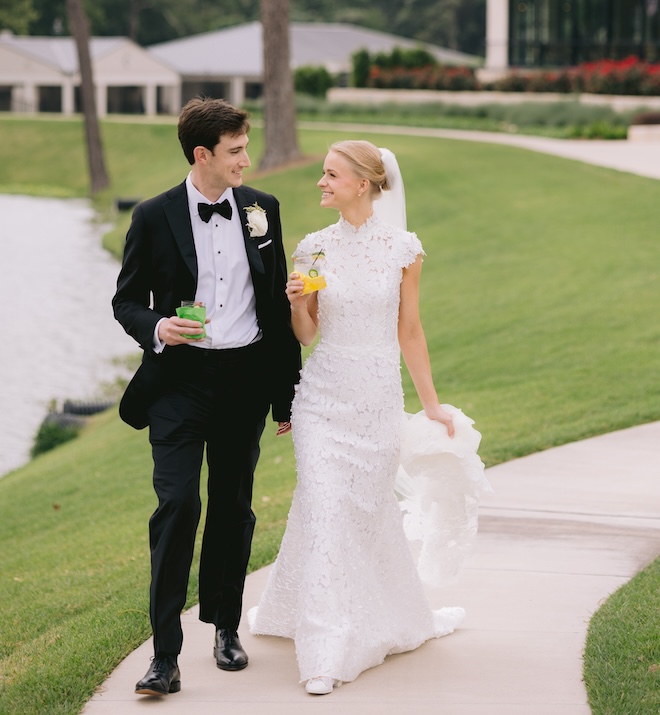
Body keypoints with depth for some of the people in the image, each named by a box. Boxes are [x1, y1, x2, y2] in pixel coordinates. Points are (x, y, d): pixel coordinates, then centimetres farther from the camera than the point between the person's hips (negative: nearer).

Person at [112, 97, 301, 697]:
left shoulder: (261, 209, 6)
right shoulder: (155, 217, -3)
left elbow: (278, 300, 12)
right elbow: (126, 301, 4)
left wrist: (289, 388, 12)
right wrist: (156, 327, -19)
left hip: (246, 375, 3)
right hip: (180, 378, -3)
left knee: (233, 506, 11)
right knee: (177, 505, -12)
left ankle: (226, 626, 29)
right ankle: (165, 656, -9)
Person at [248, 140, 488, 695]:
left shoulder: (402, 249, -2)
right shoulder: (315, 247, 2)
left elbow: (409, 331, 5)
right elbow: (305, 334, 7)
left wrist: (432, 404, 8)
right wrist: (296, 302, -14)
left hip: (379, 398, -1)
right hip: (323, 394, 1)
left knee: (371, 509, 8)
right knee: (323, 509, -7)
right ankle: (325, 654, -4)